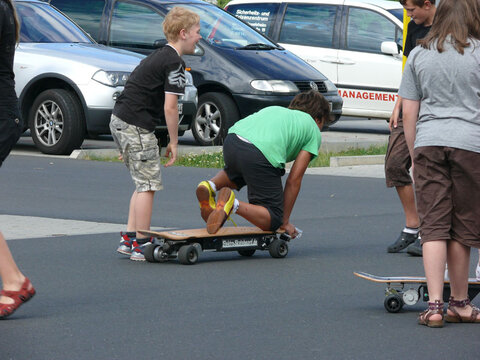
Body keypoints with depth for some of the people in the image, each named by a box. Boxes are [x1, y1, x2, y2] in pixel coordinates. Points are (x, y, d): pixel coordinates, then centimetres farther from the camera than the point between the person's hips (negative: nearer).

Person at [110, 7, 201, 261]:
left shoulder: (157, 57, 20)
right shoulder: (174, 63, -11)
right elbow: (170, 107, -16)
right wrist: (173, 142, -6)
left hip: (119, 120, 10)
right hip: (137, 126, -10)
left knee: (143, 183, 17)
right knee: (148, 184, -4)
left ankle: (129, 239, 16)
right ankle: (141, 244, -2)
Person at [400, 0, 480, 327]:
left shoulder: (419, 55, 11)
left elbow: (409, 112, 11)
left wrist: (414, 155, 18)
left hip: (428, 141, 2)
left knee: (434, 226, 1)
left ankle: (435, 305, -8)